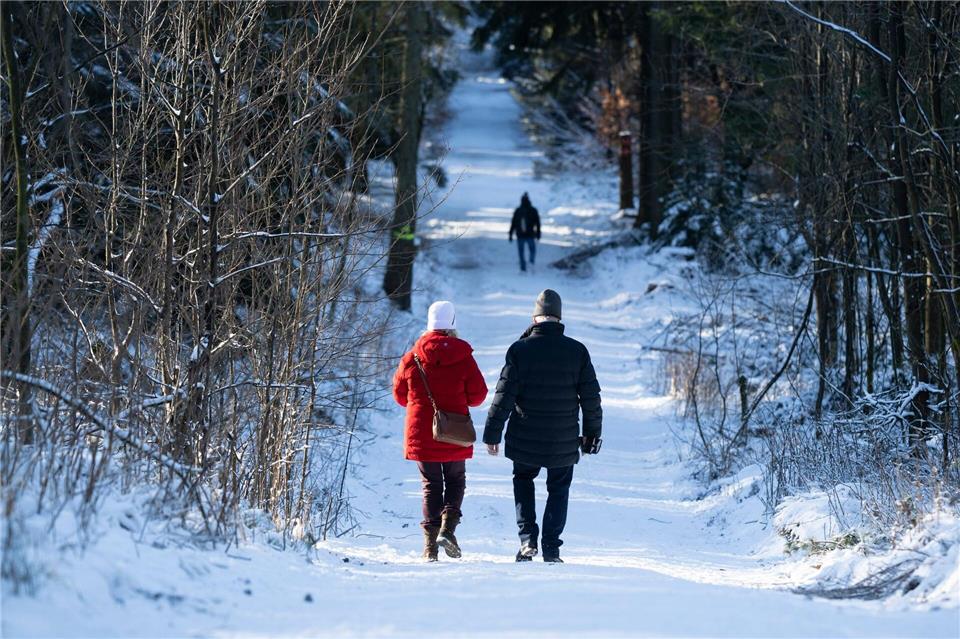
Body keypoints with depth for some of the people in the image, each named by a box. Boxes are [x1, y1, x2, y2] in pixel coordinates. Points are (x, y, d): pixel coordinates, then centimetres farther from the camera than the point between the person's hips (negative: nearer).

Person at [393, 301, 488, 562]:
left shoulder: (412, 358, -4)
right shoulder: (463, 356, -9)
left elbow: (400, 394, 5)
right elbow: (478, 394, -5)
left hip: (421, 432, 1)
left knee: (430, 485, 12)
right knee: (456, 481, 17)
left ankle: (430, 544, 4)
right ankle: (447, 527, -6)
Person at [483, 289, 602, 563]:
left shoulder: (520, 350, -8)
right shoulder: (577, 351, -4)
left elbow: (504, 395, -8)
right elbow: (591, 397, 1)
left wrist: (492, 433, 0)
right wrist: (593, 432, 13)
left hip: (525, 439, 0)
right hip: (564, 442, 0)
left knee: (523, 480, 21)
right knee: (558, 489, 15)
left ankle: (528, 539, 7)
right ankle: (551, 548, 9)